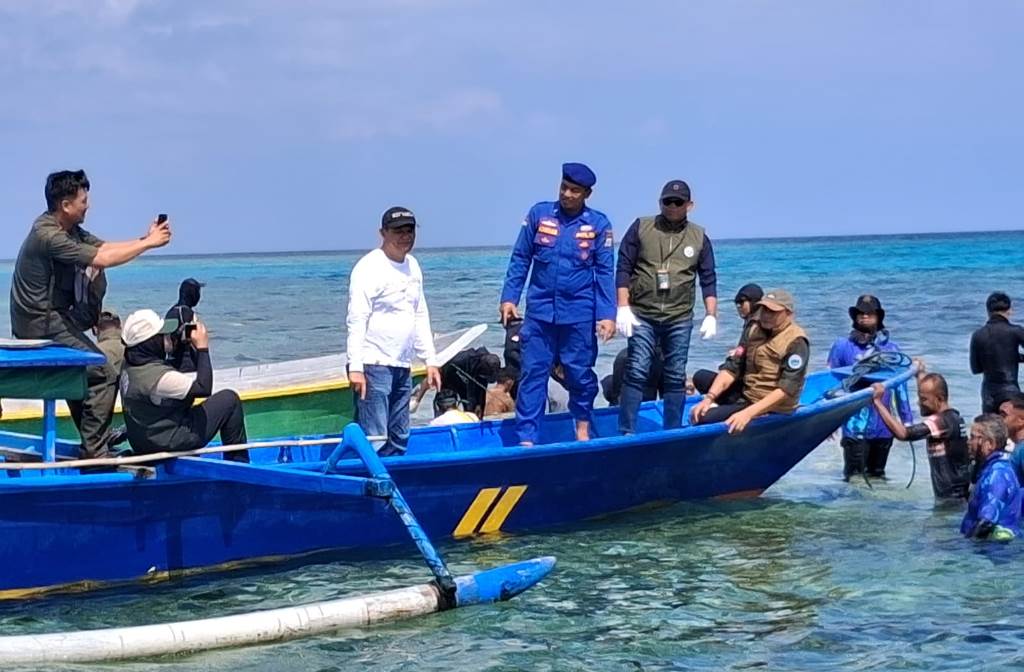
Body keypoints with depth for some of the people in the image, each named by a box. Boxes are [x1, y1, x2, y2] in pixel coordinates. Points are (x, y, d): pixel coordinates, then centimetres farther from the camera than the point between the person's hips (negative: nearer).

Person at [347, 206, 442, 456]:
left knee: (399, 439, 10)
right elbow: (356, 320, -15)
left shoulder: (412, 266, 16)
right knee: (374, 440, -13)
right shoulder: (369, 267, -9)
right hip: (374, 366, -8)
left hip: (402, 367, 8)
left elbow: (421, 317, 23)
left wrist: (430, 360, 16)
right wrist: (355, 367, -22)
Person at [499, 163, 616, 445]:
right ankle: (526, 438, 0)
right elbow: (520, 259, 6)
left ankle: (582, 425, 31)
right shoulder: (539, 214, 1)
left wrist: (607, 314, -7)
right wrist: (509, 298, 0)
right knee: (533, 373, -1)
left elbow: (605, 272, -1)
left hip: (579, 313, -1)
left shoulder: (599, 224, -2)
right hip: (539, 310, 1)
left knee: (580, 373, 9)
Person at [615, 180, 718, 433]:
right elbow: (623, 269, 1)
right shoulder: (641, 228, 2)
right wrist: (623, 308, -7)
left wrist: (711, 316, 1)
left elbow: (708, 280, 10)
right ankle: (626, 432, -5)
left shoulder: (699, 237, 9)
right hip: (642, 316, -2)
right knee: (636, 373, -7)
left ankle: (672, 433, 14)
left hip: (679, 319, 2)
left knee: (676, 377, 6)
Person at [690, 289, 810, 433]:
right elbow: (732, 368, 2)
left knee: (704, 418, -24)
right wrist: (709, 397, -14)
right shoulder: (754, 330, 6)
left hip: (772, 409, -9)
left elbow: (786, 390, -24)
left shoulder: (796, 342, -17)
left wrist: (748, 413, -33)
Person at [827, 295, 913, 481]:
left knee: (877, 476, 14)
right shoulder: (842, 346, 1)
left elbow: (900, 386, 9)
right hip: (855, 427, -3)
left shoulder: (890, 348, 7)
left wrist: (907, 420, 7)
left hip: (883, 428, 3)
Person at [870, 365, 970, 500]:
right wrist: (921, 372, 47)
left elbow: (903, 433, -33)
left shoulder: (939, 422, -21)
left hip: (951, 497, -10)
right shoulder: (953, 416, 9)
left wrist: (878, 402, -30)